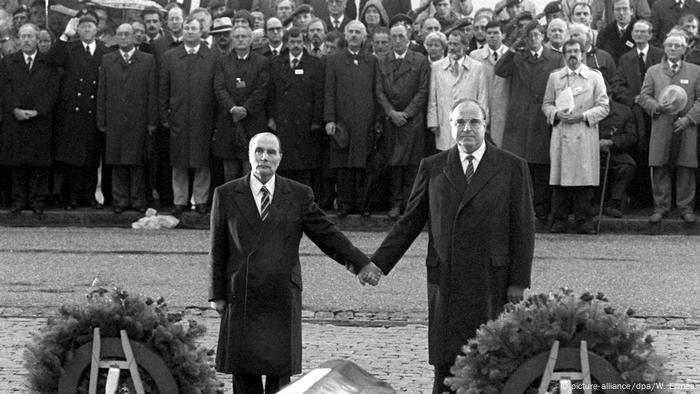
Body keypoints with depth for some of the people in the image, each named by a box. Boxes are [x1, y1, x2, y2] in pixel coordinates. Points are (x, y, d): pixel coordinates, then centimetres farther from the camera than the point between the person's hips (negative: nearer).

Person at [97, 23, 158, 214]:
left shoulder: (148, 60, 5)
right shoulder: (107, 60, 10)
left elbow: (152, 93, 2)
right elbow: (101, 93, 8)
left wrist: (152, 121, -4)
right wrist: (101, 121, 2)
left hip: (138, 120, -1)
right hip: (114, 121, 2)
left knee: (137, 162, 1)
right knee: (117, 163, 3)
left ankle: (138, 200, 7)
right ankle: (120, 200, 9)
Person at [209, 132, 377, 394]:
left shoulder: (299, 195, 6)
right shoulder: (226, 195, 6)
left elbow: (326, 234, 5)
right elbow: (218, 250, 7)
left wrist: (359, 263, -4)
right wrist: (217, 294, 3)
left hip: (282, 300, 0)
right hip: (241, 300, 0)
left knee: (280, 371, -1)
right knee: (244, 372, 1)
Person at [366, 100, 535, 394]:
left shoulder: (512, 168, 4)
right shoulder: (432, 168, 10)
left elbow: (523, 229, 2)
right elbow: (410, 222, 12)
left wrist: (519, 281, -4)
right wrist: (379, 263, 3)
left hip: (493, 281, -2)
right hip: (445, 279, 2)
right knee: (446, 361, 1)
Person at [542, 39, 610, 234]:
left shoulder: (595, 77, 9)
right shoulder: (554, 77, 14)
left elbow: (603, 107, 5)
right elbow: (546, 104, 16)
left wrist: (582, 116, -9)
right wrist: (557, 114, -6)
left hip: (585, 136, -1)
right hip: (561, 135, 1)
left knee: (584, 179, -4)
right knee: (559, 181, -2)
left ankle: (584, 222, 0)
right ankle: (559, 221, 3)